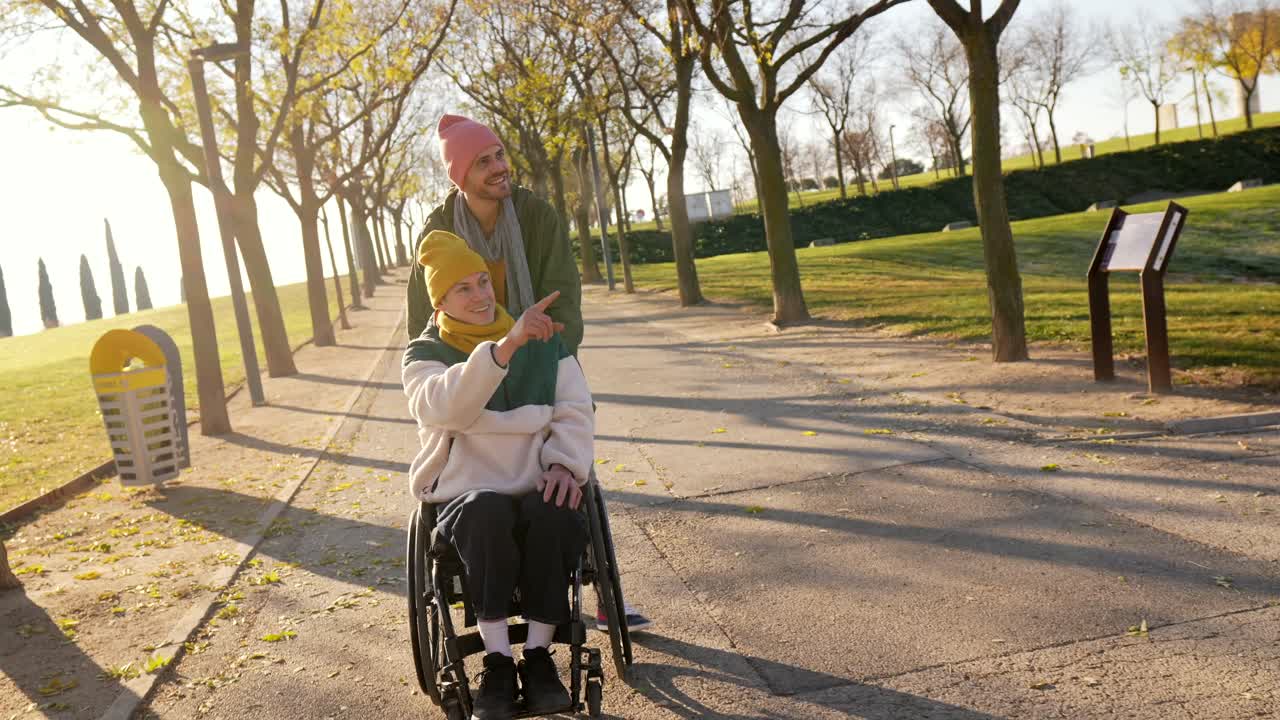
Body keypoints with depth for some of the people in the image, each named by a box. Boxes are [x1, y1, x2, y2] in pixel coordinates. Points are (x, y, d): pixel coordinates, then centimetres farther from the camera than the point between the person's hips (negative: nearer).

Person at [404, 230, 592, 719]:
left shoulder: (544, 340, 13)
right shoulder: (425, 355, 4)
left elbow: (576, 412, 7)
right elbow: (445, 406, -21)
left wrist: (566, 462, -14)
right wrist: (507, 345, -35)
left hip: (538, 489, 2)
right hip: (466, 497, -1)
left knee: (553, 514, -33)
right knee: (487, 513, -36)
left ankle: (538, 657, -20)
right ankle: (497, 663, -26)